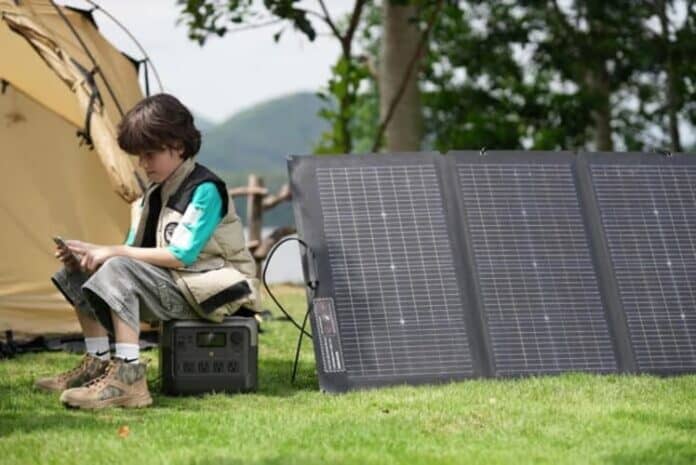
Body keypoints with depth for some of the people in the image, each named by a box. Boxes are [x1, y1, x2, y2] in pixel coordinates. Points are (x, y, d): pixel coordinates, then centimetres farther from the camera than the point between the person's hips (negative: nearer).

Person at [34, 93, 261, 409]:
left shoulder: (205, 190, -15)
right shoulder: (155, 192, 12)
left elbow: (181, 255, -23)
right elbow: (135, 252, 9)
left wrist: (114, 252, -22)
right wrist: (92, 252, -10)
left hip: (210, 293, -9)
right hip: (175, 285, 9)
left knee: (118, 271, -30)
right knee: (82, 272, -1)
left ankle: (128, 377, -37)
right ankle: (96, 364, 2)